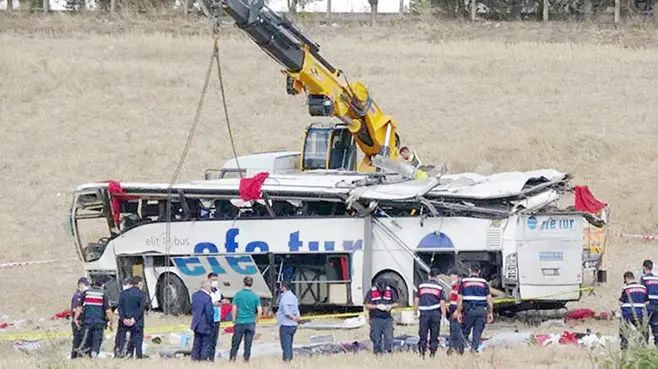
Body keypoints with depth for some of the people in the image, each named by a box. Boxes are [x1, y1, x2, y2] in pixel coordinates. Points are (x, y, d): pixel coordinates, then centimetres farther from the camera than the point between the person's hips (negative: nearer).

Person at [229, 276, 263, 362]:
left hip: (239, 323, -1)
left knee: (235, 344, 6)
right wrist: (256, 320, 11)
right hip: (251, 323, 1)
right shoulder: (255, 296, 0)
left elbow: (234, 309, -4)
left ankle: (231, 359, 4)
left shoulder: (238, 295, -2)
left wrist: (234, 320, 7)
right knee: (248, 344, 4)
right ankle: (246, 359, 2)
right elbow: (260, 311, -3)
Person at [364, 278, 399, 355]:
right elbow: (366, 305, -2)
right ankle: (377, 353, 8)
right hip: (375, 319, -1)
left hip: (387, 319, 1)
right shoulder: (371, 292, -1)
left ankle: (389, 353, -2)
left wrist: (391, 306, -11)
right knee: (376, 339, 0)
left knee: (389, 337, -6)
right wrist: (377, 306, -15)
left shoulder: (390, 291, 5)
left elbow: (396, 303, 10)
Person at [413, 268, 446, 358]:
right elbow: (442, 303, -3)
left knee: (423, 335, 3)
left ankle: (422, 353, -6)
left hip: (424, 313, 2)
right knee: (434, 336, 6)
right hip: (435, 313, -2)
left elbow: (416, 300, 10)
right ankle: (432, 353, 5)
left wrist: (416, 313, 18)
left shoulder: (421, 285, 8)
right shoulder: (439, 287, 0)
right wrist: (444, 316, -1)